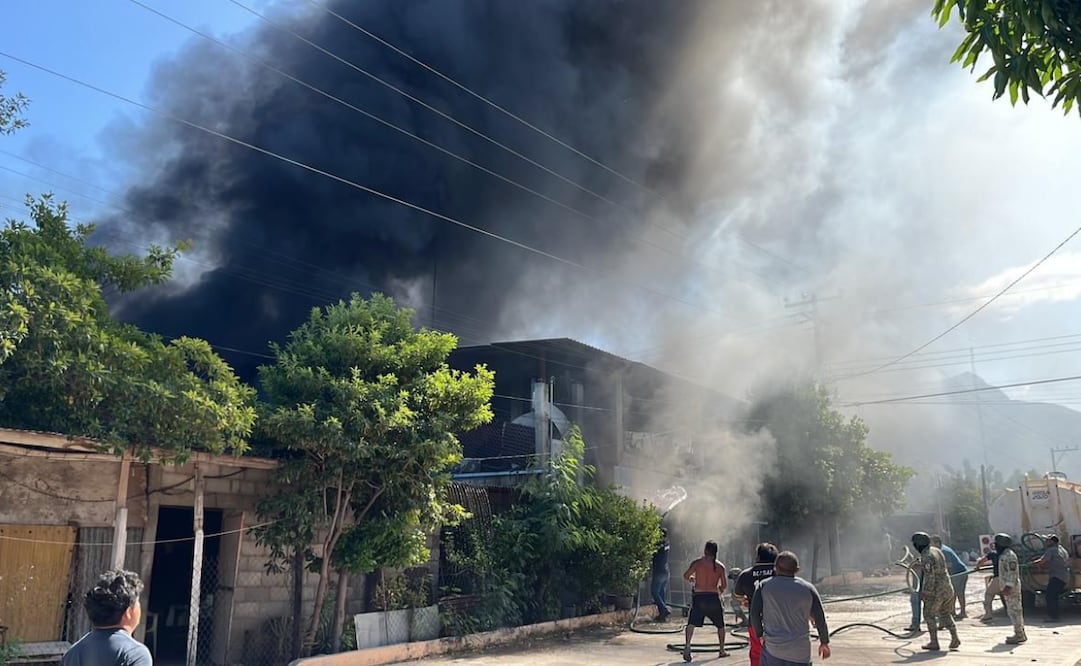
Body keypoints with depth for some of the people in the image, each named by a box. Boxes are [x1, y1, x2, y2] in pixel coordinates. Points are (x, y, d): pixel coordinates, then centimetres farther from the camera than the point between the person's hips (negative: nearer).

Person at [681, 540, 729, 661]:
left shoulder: (697, 563, -2)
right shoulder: (720, 566, 3)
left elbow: (685, 576, 2)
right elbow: (724, 585, 2)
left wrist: (691, 579, 24)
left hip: (698, 597, -2)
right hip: (713, 598, 2)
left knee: (691, 623, -6)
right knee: (720, 625, 22)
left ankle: (687, 645, -27)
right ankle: (722, 650, 28)